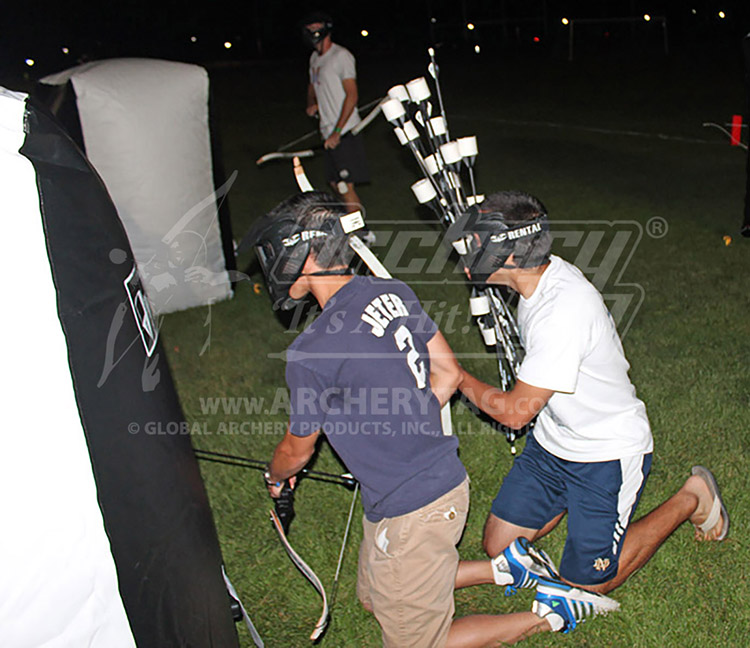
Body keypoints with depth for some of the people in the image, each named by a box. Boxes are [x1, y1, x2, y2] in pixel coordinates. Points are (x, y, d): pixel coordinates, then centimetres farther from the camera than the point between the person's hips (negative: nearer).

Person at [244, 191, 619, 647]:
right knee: (374, 597, 28)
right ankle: (508, 567, 23)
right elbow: (449, 374, 8)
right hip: (446, 478, 8)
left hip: (410, 515, -8)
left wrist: (276, 477, 17)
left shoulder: (311, 353, -24)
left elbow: (297, 450, -6)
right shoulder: (394, 293, -3)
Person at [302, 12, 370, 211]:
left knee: (346, 185, -12)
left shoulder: (341, 56, -11)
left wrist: (337, 132, -21)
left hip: (344, 131, -9)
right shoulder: (315, 58, 16)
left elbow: (352, 96, -16)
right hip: (328, 131, 9)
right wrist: (311, 104, 8)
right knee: (335, 183, 12)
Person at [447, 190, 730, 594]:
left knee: (586, 583, 2)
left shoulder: (562, 310, -34)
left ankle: (691, 498, 14)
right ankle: (572, 496, 26)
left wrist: (457, 377, -13)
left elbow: (515, 412, -26)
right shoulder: (544, 275, -6)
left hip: (607, 453, -8)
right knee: (498, 547, 6)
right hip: (551, 441, 8)